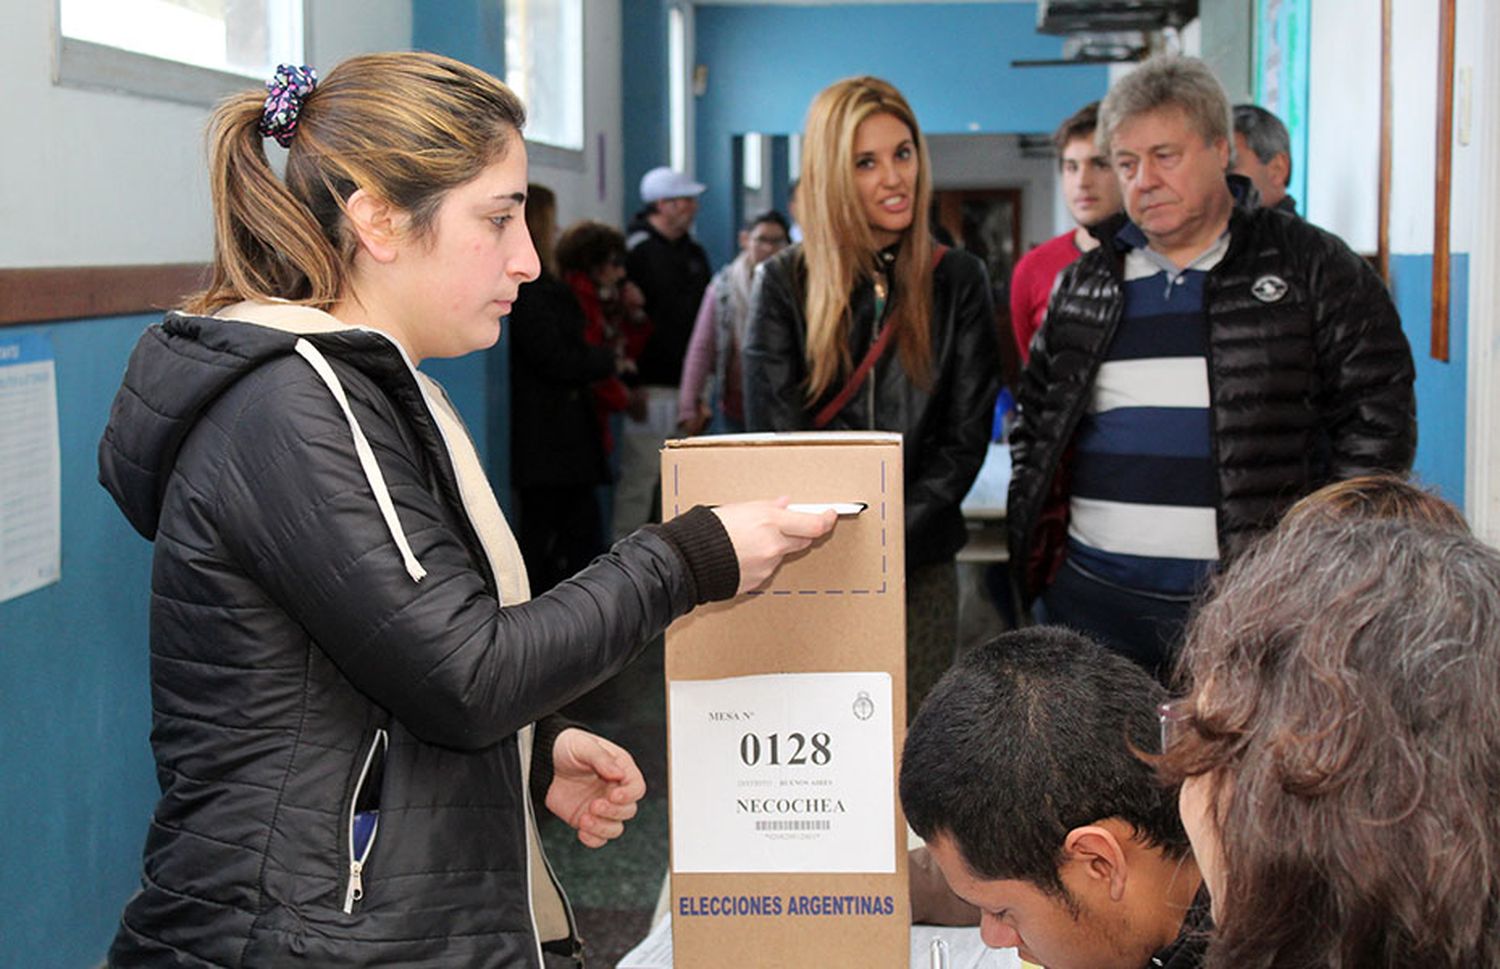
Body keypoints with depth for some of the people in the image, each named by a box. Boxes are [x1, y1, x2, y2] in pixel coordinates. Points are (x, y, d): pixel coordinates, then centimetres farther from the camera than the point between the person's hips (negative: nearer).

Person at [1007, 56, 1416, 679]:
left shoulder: (1312, 269, 3)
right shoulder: (1083, 285, 14)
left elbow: (1378, 418, 1)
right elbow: (1033, 422, 22)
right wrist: (1033, 544, 10)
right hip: (1093, 593, 4)